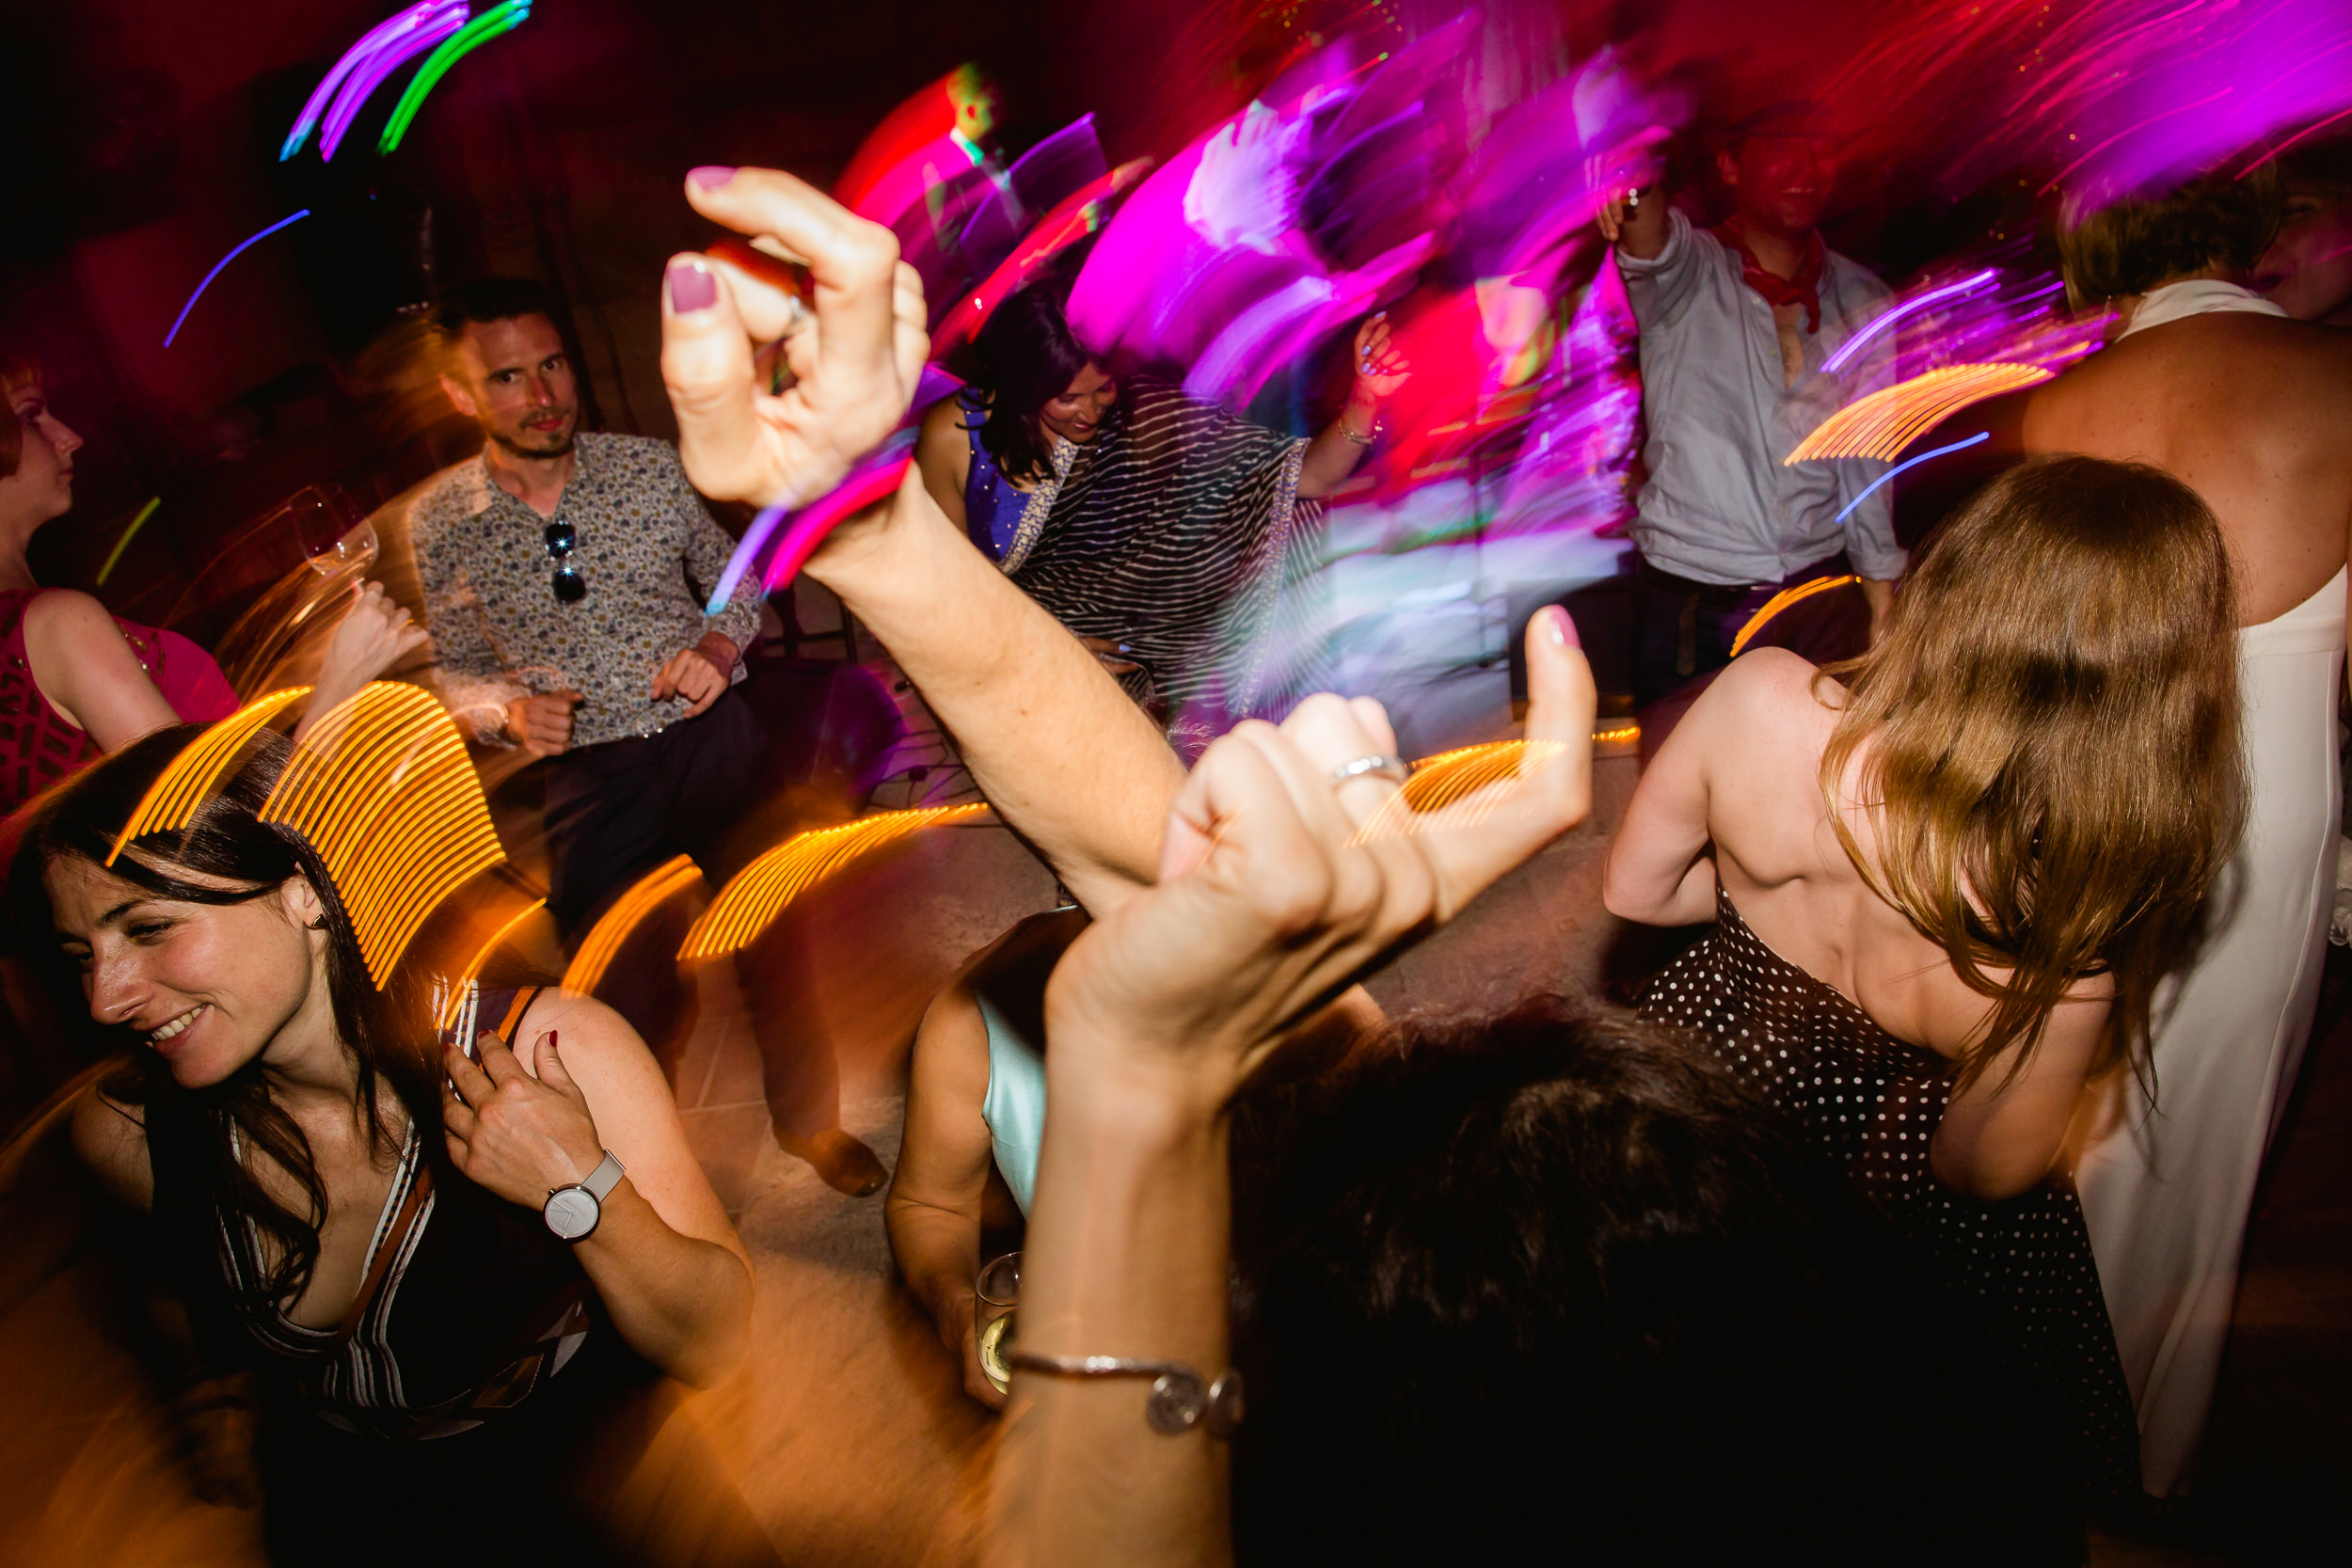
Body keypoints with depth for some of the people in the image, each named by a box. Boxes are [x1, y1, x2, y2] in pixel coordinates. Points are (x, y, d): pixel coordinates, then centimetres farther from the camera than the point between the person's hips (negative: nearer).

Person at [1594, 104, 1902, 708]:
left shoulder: (1862, 300, 9)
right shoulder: (1689, 274, -3)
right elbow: (1652, 250, -28)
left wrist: (1882, 588, 12)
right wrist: (1638, 189, -51)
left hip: (1820, 598, 3)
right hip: (1689, 606, -3)